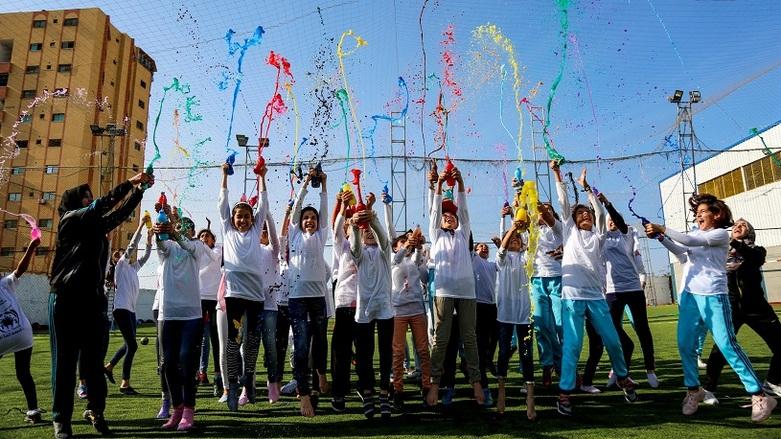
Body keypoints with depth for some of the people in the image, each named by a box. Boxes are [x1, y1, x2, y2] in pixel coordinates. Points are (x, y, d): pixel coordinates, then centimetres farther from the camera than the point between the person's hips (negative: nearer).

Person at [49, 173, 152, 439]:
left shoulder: (97, 226, 18)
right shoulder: (69, 218, 0)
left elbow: (121, 212, 21)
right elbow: (102, 205, -12)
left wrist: (140, 189, 15)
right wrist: (130, 183, -10)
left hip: (94, 299, 5)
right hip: (66, 297, -5)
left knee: (94, 359, 7)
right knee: (65, 359, 0)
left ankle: (95, 410, 16)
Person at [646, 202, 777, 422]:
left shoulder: (721, 234, -2)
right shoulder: (694, 233, 18)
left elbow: (691, 241, -18)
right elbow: (680, 251, 2)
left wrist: (662, 229, -21)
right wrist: (659, 236, -13)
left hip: (713, 296, -6)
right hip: (689, 295, 6)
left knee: (728, 345, -8)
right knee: (685, 345, 4)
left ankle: (759, 395, 2)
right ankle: (693, 390, 19)